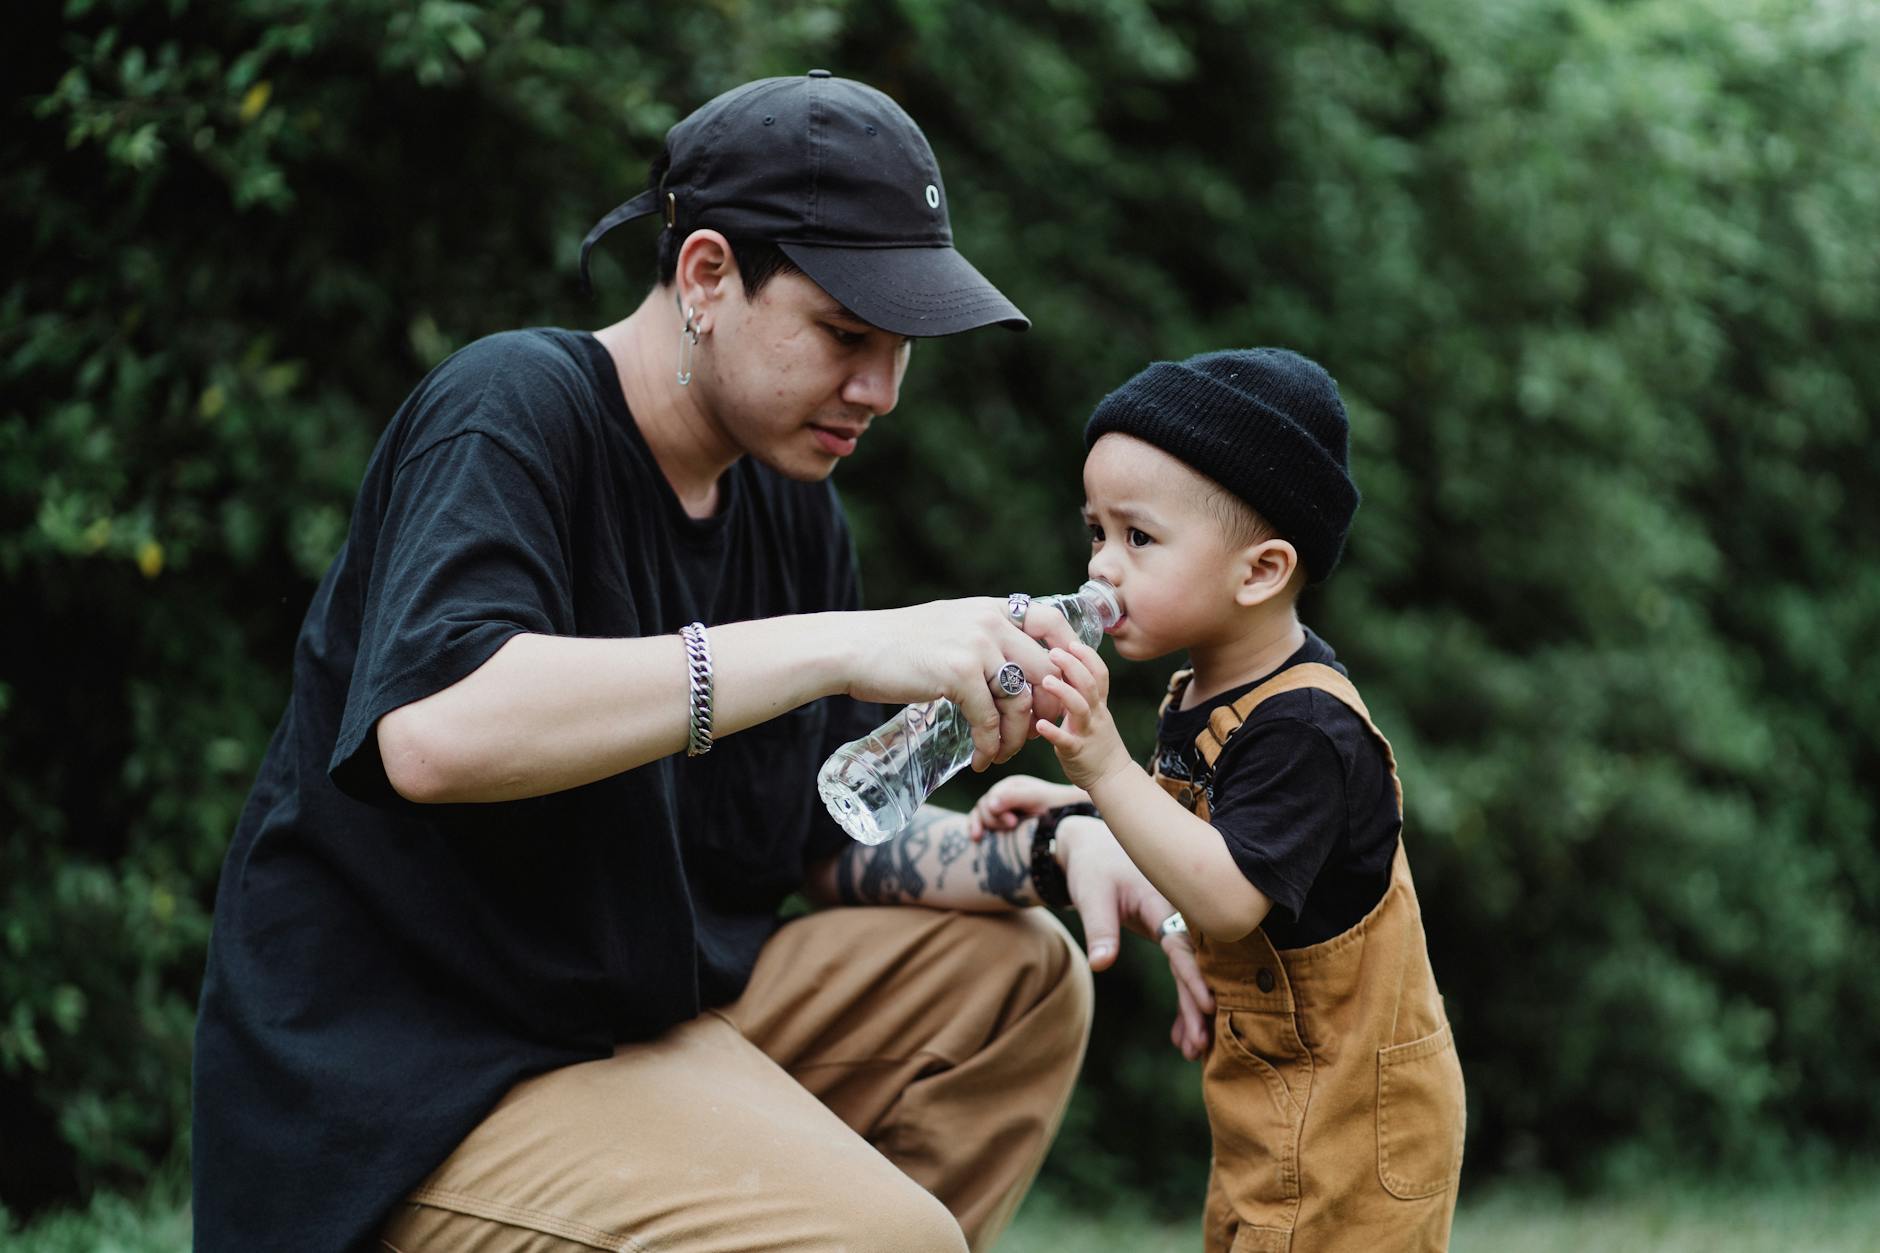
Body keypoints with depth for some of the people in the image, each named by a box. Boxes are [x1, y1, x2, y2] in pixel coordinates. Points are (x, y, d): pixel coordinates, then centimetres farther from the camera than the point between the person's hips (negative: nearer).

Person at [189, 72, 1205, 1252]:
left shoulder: (791, 505, 10)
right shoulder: (514, 413, -16)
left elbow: (841, 839, 15)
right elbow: (433, 732, -36)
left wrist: (1053, 851, -6)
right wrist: (846, 647, -37)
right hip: (422, 1091, -9)